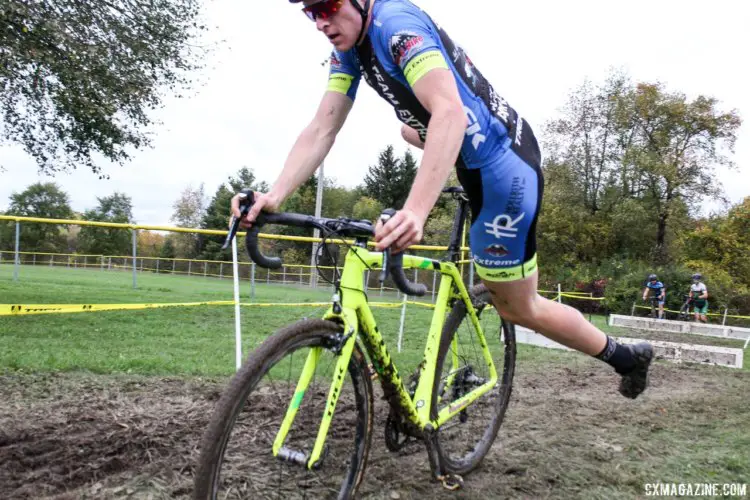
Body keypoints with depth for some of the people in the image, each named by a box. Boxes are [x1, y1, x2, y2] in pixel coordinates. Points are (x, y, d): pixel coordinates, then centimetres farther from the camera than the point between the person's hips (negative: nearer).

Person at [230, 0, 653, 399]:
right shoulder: (349, 48, 2)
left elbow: (449, 112, -38)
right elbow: (321, 130, -5)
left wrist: (415, 211, -52)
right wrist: (275, 196, -21)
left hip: (502, 165, -9)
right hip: (475, 157, 9)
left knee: (519, 307, 4)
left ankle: (626, 356, 23)